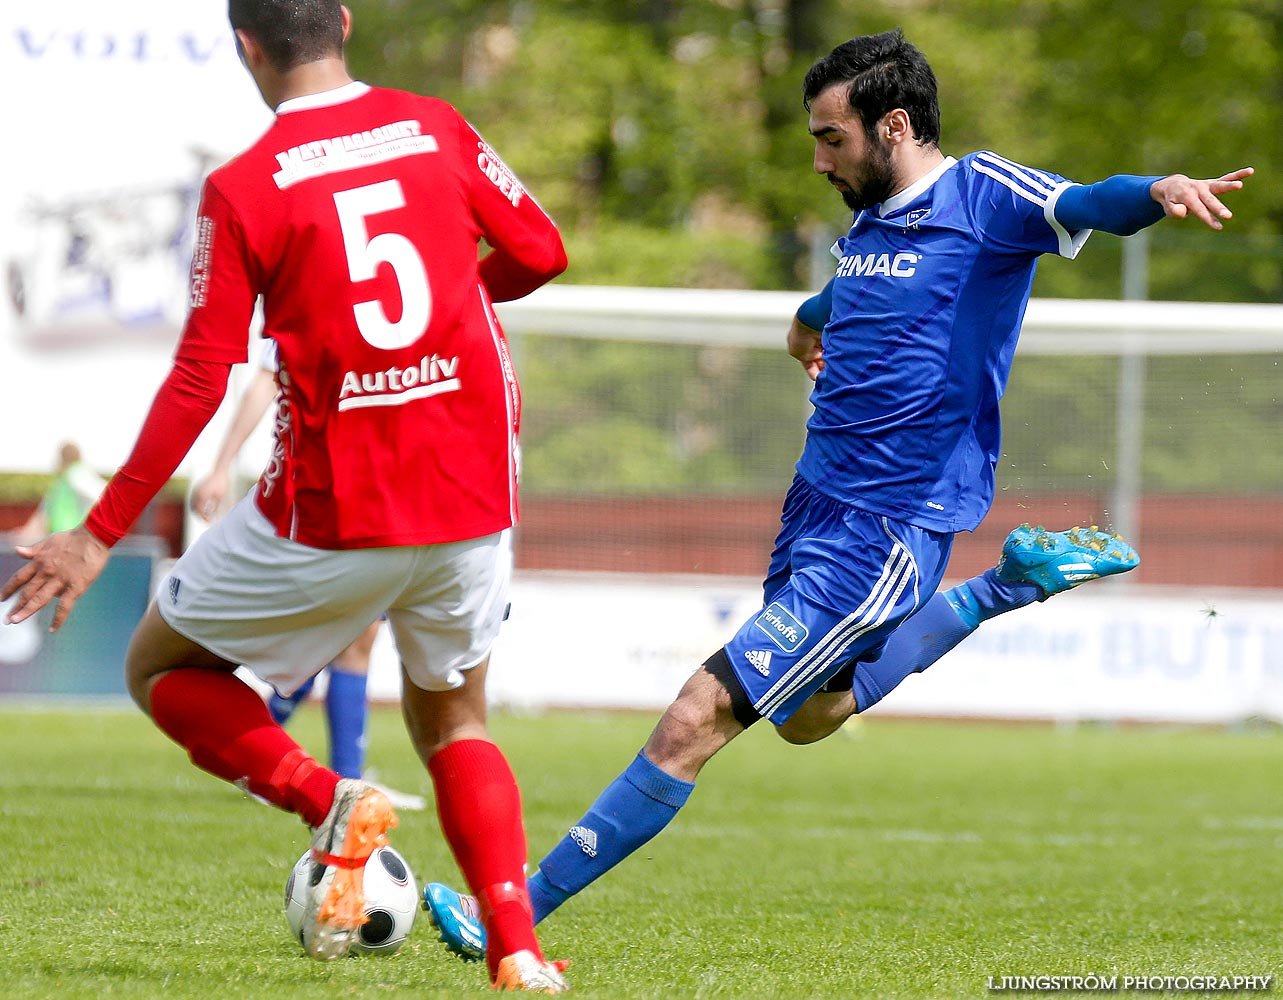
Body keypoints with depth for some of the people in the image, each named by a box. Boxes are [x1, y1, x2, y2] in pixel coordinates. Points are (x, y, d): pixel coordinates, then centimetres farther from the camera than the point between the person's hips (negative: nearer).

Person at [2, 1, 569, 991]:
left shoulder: (244, 188, -9)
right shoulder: (436, 129, 1)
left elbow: (199, 382, -11)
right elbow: (540, 252, 9)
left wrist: (99, 535, -4)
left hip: (329, 517, -4)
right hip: (473, 501, 4)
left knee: (161, 667, 16)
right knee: (454, 724, 23)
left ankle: (330, 803, -7)